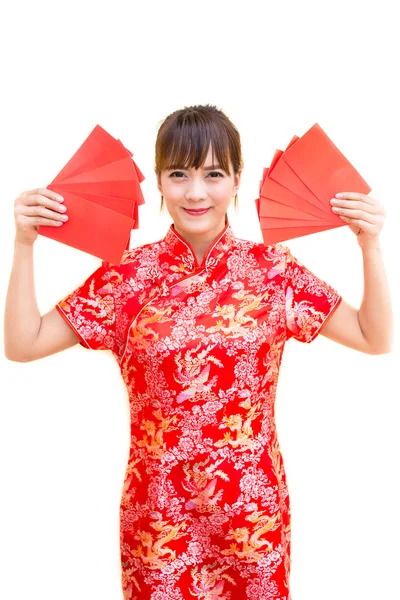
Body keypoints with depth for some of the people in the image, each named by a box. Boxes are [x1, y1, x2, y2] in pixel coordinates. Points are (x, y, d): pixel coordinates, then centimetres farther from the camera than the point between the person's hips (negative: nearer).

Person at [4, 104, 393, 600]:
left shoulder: (273, 269, -5)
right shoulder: (128, 276, -6)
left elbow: (376, 339, -2)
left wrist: (369, 246, -13)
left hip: (254, 509, 1)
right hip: (159, 515, 0)